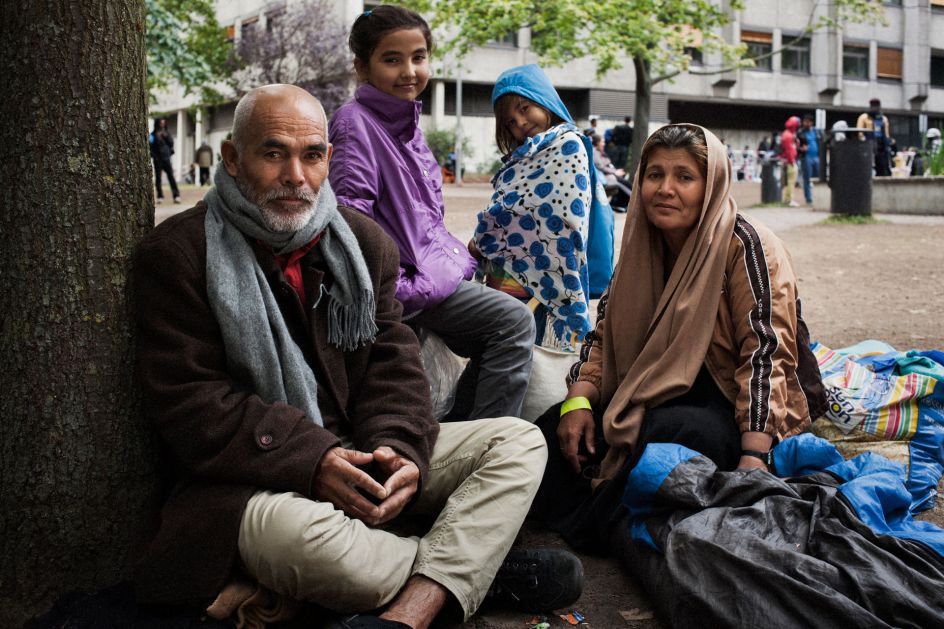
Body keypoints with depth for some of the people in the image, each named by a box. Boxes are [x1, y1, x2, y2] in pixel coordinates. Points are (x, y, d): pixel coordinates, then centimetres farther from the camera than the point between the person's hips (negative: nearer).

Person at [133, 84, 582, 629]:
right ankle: (481, 560, -13)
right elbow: (188, 403, -12)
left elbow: (393, 365, 6)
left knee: (520, 441, -7)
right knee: (294, 533, -40)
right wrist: (309, 460, -25)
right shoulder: (179, 254, -6)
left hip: (359, 455, 6)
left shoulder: (365, 241, 10)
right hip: (250, 478, -6)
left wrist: (397, 450, -16)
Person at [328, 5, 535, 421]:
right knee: (514, 320, -15)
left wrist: (457, 258, 17)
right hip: (406, 280, -10)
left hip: (433, 267, 10)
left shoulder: (407, 122, 15)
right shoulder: (355, 123, -13)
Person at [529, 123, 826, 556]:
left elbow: (766, 354, -23)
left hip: (738, 408, -6)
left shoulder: (745, 246, -15)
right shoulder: (643, 247, 6)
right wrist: (578, 400, -10)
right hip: (663, 394, 7)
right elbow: (605, 333, 8)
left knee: (666, 433, -36)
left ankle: (600, 530, -13)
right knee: (555, 431, -11)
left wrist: (753, 460, -33)